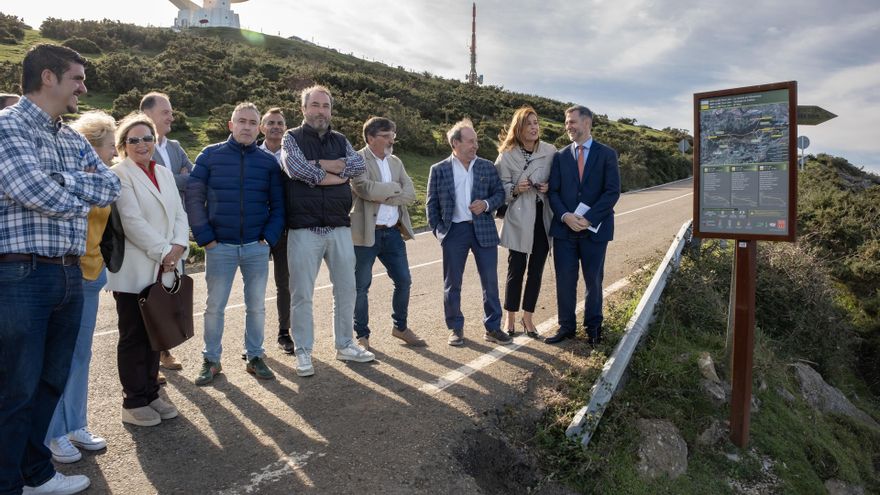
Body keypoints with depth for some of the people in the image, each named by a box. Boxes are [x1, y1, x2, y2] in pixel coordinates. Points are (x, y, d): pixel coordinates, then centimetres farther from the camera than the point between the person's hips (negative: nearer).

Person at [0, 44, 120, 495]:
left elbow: (111, 186, 5)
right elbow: (42, 195, -19)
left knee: (52, 381, 17)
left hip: (70, 274, 8)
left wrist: (64, 183, -10)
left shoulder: (74, 140, 15)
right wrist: (85, 189, -1)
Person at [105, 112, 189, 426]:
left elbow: (179, 214, 10)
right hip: (133, 271, -6)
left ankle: (150, 394, 24)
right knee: (133, 336, 4)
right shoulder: (119, 174, -6)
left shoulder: (164, 173, 15)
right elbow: (132, 221, -15)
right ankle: (134, 401, 15)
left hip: (163, 270, 6)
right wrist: (164, 252, -15)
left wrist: (179, 246, -7)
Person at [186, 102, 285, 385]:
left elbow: (278, 205, 7)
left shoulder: (269, 162, 6)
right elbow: (193, 198, 0)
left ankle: (255, 357, 23)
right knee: (214, 306, 6)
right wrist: (205, 237, -6)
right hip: (220, 246, -1)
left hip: (257, 247, 1)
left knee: (256, 306, 9)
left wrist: (270, 238, -4)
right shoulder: (210, 156, 2)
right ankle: (211, 360, 20)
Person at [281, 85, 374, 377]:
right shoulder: (292, 138, 4)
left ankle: (344, 345, 26)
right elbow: (296, 168, -16)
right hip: (304, 229, -4)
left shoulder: (340, 141, 14)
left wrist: (318, 165, -13)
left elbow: (359, 165, -5)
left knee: (346, 289, 11)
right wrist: (335, 174, -8)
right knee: (302, 294, 3)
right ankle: (303, 352, 16)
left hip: (339, 227, 4)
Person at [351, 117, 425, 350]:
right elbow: (365, 188, -24)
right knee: (361, 287, 4)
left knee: (404, 281, 11)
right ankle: (362, 335, 20)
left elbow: (410, 194, 1)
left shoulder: (396, 162, 13)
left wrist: (382, 196, -12)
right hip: (366, 233, -6)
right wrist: (394, 188, -9)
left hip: (393, 231, 6)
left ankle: (400, 326, 31)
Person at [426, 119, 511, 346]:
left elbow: (500, 193, 9)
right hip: (454, 231, -1)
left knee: (490, 281, 5)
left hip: (484, 230, 2)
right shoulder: (439, 170, 1)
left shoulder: (487, 167, 5)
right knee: (452, 283, 7)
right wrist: (438, 230, -1)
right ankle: (455, 328, 22)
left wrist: (487, 204, -11)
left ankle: (493, 327, 19)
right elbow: (432, 204, 4)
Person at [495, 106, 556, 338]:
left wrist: (550, 187, -10)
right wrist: (516, 189, -19)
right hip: (519, 219, -3)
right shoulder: (507, 155, -5)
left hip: (543, 219, 3)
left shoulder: (550, 151, 1)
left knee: (536, 270, 9)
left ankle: (527, 317, 23)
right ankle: (511, 319, 18)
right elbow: (500, 187, -1)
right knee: (516, 269, 3)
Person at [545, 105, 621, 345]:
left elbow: (612, 191, -6)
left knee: (593, 280, 8)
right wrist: (565, 216, -13)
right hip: (564, 227, 2)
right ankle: (566, 326, 18)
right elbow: (553, 191, 4)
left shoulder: (607, 154, 2)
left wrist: (589, 218, -15)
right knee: (565, 279, 4)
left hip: (595, 229, -2)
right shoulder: (560, 156, 9)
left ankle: (593, 327, 23)